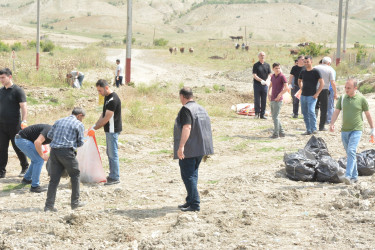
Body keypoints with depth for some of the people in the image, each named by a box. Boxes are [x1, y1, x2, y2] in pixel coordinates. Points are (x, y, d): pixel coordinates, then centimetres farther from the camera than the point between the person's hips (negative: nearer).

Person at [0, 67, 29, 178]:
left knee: (18, 147, 4)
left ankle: (25, 167, 22)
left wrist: (24, 121, -23)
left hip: (14, 125, -5)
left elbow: (24, 107, -12)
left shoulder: (17, 90, -7)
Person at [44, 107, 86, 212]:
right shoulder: (79, 125, 3)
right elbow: (80, 142, 2)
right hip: (67, 151, -5)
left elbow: (49, 135, 18)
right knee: (75, 175, 14)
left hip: (54, 150, 5)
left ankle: (49, 205, 2)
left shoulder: (59, 121, 18)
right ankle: (75, 202, 18)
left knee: (54, 178, 6)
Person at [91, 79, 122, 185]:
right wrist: (95, 125, 8)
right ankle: (112, 175, 24)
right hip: (109, 130, 10)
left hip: (113, 130, -10)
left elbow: (107, 118, -21)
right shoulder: (107, 97, 11)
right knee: (110, 153, 15)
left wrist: (95, 128, -15)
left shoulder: (113, 99, -21)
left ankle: (115, 178, 1)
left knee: (113, 154, -5)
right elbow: (103, 114, 17)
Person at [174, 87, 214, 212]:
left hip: (189, 150, -9)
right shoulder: (201, 108, 15)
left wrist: (181, 146, -28)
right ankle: (190, 201, 22)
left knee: (188, 175, -5)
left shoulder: (186, 109, -14)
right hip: (200, 149, 9)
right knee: (193, 174, 16)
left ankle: (194, 204, -8)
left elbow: (187, 128, -25)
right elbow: (206, 127, 20)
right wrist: (206, 149, 27)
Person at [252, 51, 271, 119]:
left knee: (264, 101, 5)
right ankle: (257, 113, 7)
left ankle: (262, 114, 10)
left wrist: (267, 80, -13)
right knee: (257, 100, -2)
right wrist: (261, 80, -21)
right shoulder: (256, 65, -1)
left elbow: (269, 75, 8)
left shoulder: (267, 65, 10)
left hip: (265, 85, 3)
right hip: (257, 85, -3)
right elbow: (254, 75, -8)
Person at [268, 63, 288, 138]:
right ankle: (281, 132, 17)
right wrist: (269, 93, 13)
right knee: (274, 117, 11)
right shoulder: (273, 76, 12)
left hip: (278, 100, -8)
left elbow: (286, 88, -17)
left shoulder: (282, 76, -9)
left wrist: (279, 95, -17)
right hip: (272, 100, 8)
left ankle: (276, 134, -1)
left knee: (275, 117, -8)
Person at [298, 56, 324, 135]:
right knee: (305, 113, 7)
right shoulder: (303, 72, 11)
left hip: (312, 96, -6)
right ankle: (308, 130, 14)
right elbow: (299, 81, 29)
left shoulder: (315, 72, -6)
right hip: (303, 96, 6)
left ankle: (314, 129, -14)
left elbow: (322, 83, -9)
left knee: (311, 111, -20)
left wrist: (317, 93, -13)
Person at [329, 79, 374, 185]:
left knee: (351, 151, -19)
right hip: (344, 130, 5)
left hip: (356, 130, -5)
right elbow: (336, 112, 2)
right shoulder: (342, 98, 6)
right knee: (350, 154, 11)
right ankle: (354, 176, 21)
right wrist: (332, 124, -14)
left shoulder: (361, 99, -4)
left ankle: (348, 176, -26)